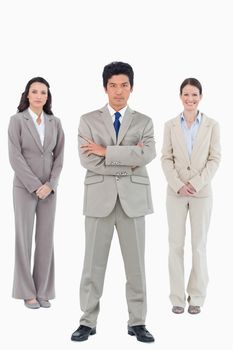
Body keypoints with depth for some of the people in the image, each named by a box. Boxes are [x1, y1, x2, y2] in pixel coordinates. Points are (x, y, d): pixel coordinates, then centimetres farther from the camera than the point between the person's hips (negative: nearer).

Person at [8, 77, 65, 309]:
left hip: (49, 188, 3)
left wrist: (50, 184, -9)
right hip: (25, 187, -3)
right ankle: (27, 292, 8)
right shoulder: (17, 120, -3)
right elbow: (15, 157, -10)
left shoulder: (55, 122, 7)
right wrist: (35, 186, -15)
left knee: (46, 239, 4)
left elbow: (59, 156, 5)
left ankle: (43, 291, 11)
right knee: (24, 238, 0)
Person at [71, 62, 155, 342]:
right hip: (99, 198, -1)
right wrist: (128, 162, -10)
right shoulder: (88, 120, 5)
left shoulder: (144, 122, 8)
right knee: (93, 263, 3)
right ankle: (88, 321, 14)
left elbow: (147, 154, -12)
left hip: (133, 198, 1)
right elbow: (88, 161, -8)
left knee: (136, 264, 6)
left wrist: (106, 151, -13)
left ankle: (137, 322, 16)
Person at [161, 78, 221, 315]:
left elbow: (215, 159, -2)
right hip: (176, 192, 1)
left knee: (199, 244, 4)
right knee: (176, 244, 2)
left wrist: (196, 184, -13)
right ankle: (177, 297, 11)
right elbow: (166, 159, 0)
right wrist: (179, 185, -12)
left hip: (202, 192, -1)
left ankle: (196, 297, 14)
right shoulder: (170, 125, 4)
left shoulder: (211, 125, 1)